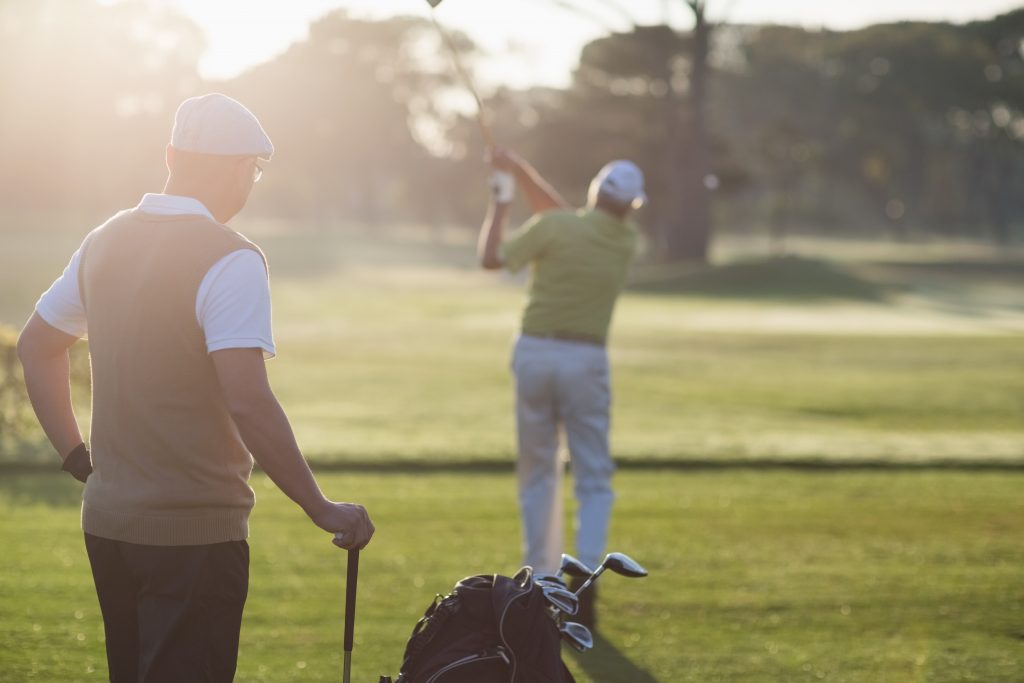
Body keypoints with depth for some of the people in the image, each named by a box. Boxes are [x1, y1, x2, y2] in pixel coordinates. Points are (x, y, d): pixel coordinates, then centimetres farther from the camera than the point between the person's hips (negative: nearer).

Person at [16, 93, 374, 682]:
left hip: (107, 519, 7)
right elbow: (248, 403, -25)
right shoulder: (230, 260, -17)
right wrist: (321, 508, -20)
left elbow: (37, 346, 19)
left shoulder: (106, 242, 8)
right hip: (194, 532, -7)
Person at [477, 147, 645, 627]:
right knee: (594, 482, 4)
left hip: (535, 353, 0)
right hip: (586, 360, 0)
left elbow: (490, 258, 0)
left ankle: (540, 581, 12)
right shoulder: (627, 242, 4)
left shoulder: (554, 227, -9)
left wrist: (500, 200, 12)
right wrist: (519, 168, 18)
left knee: (537, 475, 13)